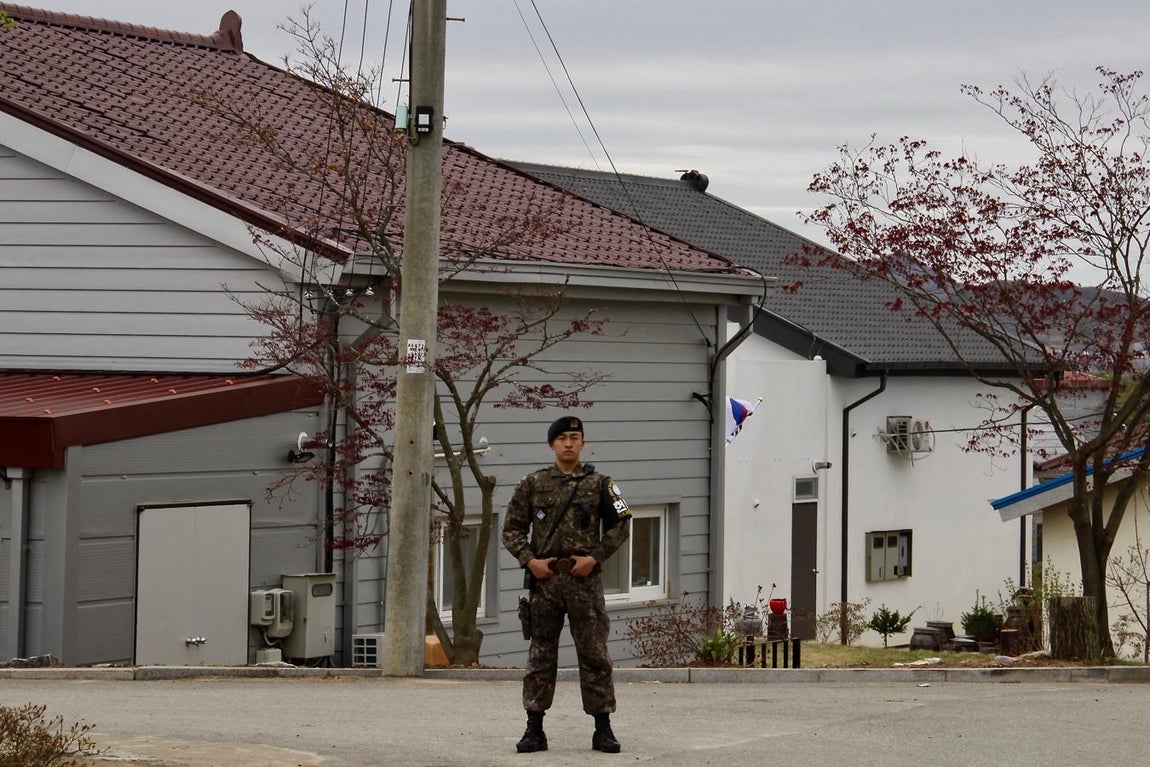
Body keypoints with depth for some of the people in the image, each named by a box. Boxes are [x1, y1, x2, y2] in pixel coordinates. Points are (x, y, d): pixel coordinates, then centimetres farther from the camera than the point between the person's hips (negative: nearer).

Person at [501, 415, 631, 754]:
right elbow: (512, 528, 8)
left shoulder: (598, 484, 5)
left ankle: (603, 729, 5)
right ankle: (535, 729, 8)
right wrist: (530, 561, -6)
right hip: (544, 578, 1)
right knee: (540, 655, 4)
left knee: (594, 655, 0)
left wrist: (595, 557, -5)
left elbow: (620, 525, 7)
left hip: (584, 578, -1)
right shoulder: (533, 483, 7)